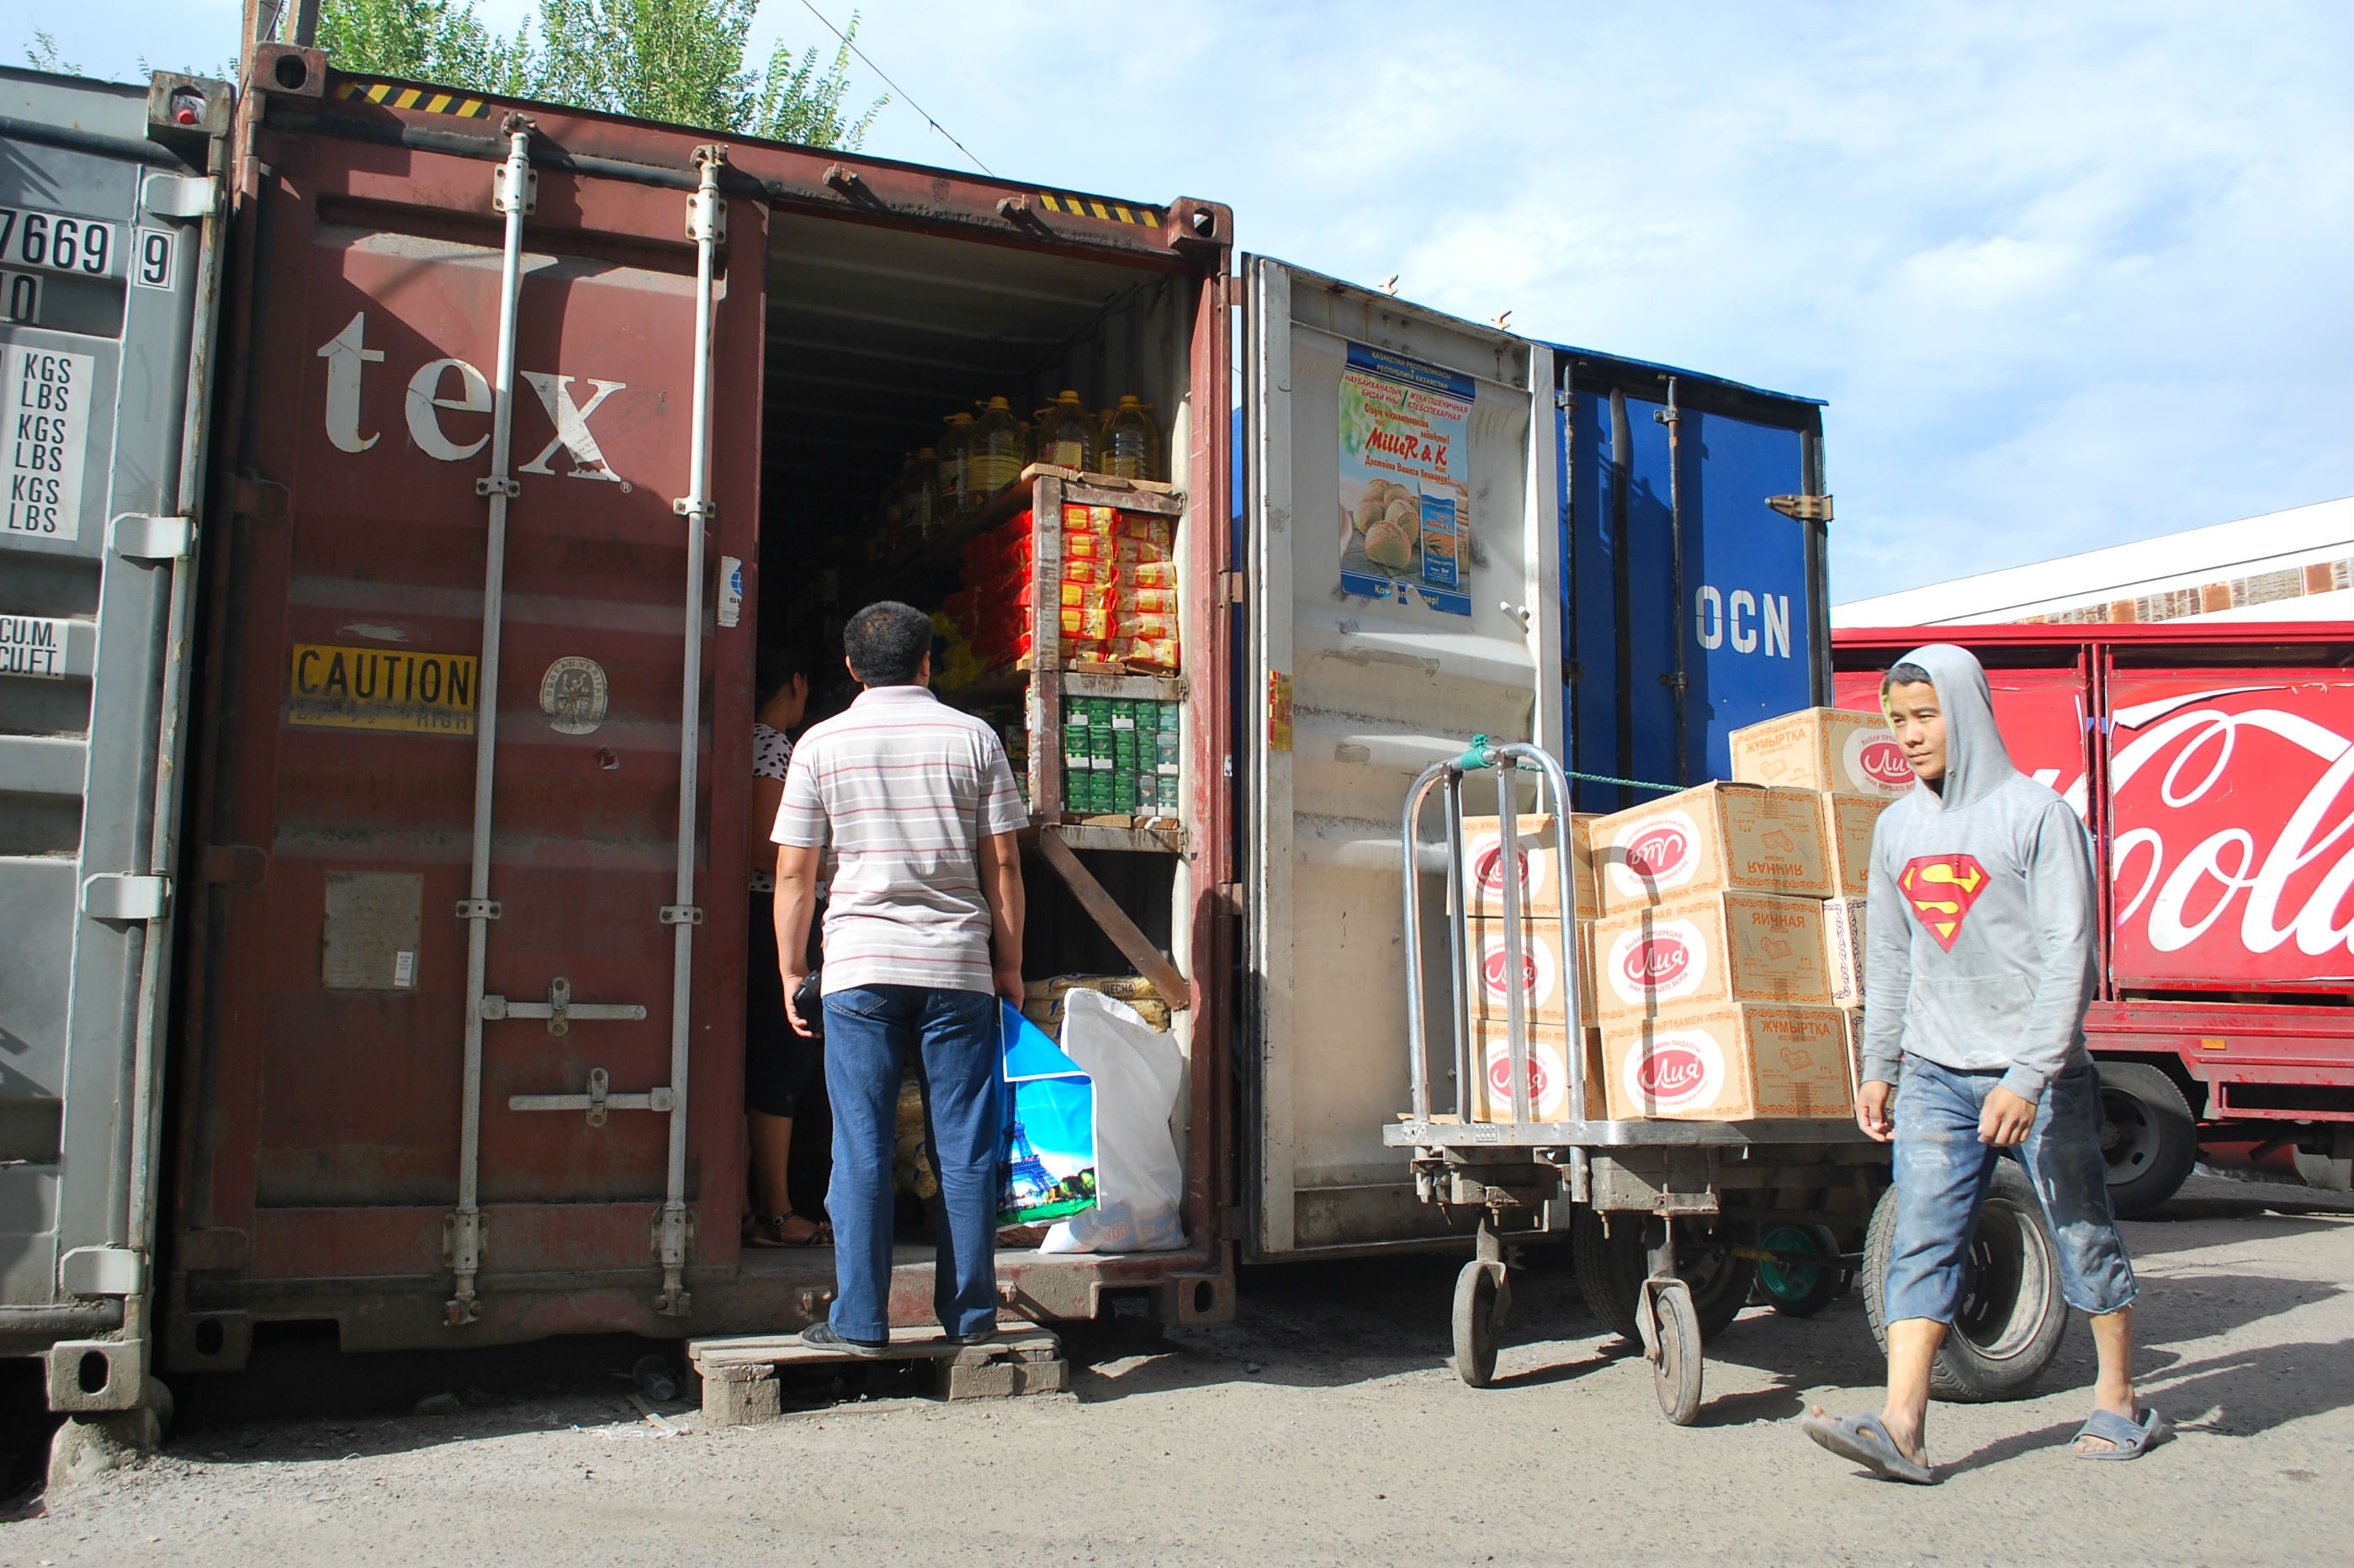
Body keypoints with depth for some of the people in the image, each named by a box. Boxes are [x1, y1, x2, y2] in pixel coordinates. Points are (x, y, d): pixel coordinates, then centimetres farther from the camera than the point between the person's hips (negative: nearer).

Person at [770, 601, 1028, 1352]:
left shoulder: (821, 743, 4)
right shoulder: (973, 737, 5)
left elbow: (794, 873, 3)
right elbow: (1003, 866, 3)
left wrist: (792, 970, 12)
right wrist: (1009, 964, 11)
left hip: (859, 968, -1)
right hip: (959, 968, 1)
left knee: (861, 1149, 3)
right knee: (965, 1150, 6)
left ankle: (860, 1320, 5)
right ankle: (970, 1313, 13)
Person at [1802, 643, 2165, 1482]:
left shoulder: (2036, 814, -8)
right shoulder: (1897, 827, 10)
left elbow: (2070, 954, -14)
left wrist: (2027, 1078, -20)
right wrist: (1877, 1067, 15)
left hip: (2041, 1075, -4)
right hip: (1935, 1074, 4)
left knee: (2084, 1238, 9)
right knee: (1922, 1242, -6)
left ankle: (2120, 1405, 27)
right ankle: (1902, 1427, -11)